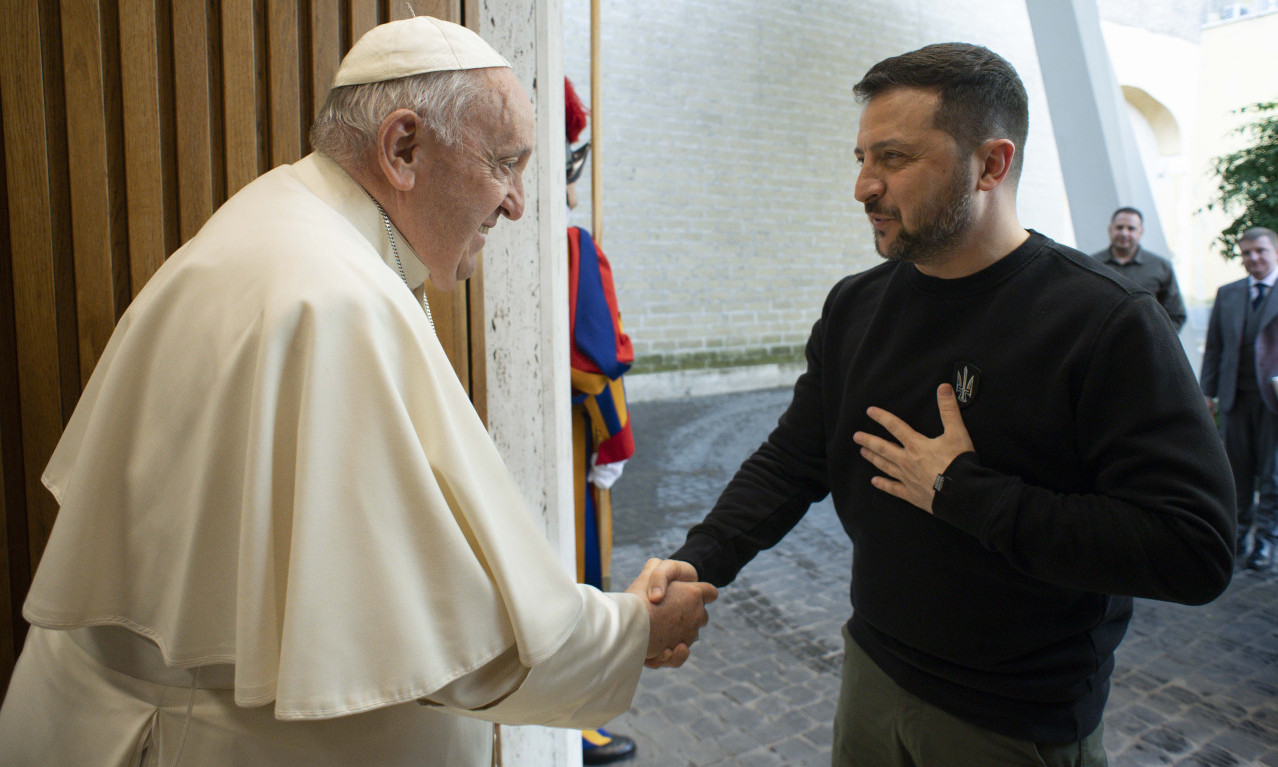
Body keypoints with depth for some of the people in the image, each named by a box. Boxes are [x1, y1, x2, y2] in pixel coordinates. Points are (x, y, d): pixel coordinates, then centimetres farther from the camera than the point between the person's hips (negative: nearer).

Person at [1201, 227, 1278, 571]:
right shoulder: (1227, 294, 11)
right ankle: (1238, 527, 23)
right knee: (1236, 468, 9)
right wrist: (1208, 391, 6)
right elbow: (1214, 346, 11)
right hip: (1235, 396, 3)